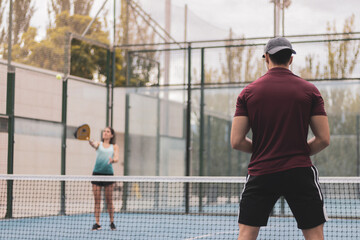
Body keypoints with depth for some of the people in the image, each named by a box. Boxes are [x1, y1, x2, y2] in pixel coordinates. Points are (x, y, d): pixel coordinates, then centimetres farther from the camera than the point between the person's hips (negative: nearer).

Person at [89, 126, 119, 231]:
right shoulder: (99, 144, 10)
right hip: (97, 173, 0)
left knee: (109, 200, 2)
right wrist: (90, 142, -38)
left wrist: (113, 160, -28)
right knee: (97, 200, -2)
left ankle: (112, 222, 13)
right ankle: (97, 223, 1)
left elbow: (117, 158, -4)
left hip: (108, 173, 0)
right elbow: (94, 144, -14)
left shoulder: (114, 147, 11)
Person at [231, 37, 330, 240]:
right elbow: (324, 139, -2)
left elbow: (236, 141, -2)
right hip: (300, 172, -1)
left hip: (260, 171, 1)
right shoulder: (309, 90, 1)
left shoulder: (249, 92, 2)